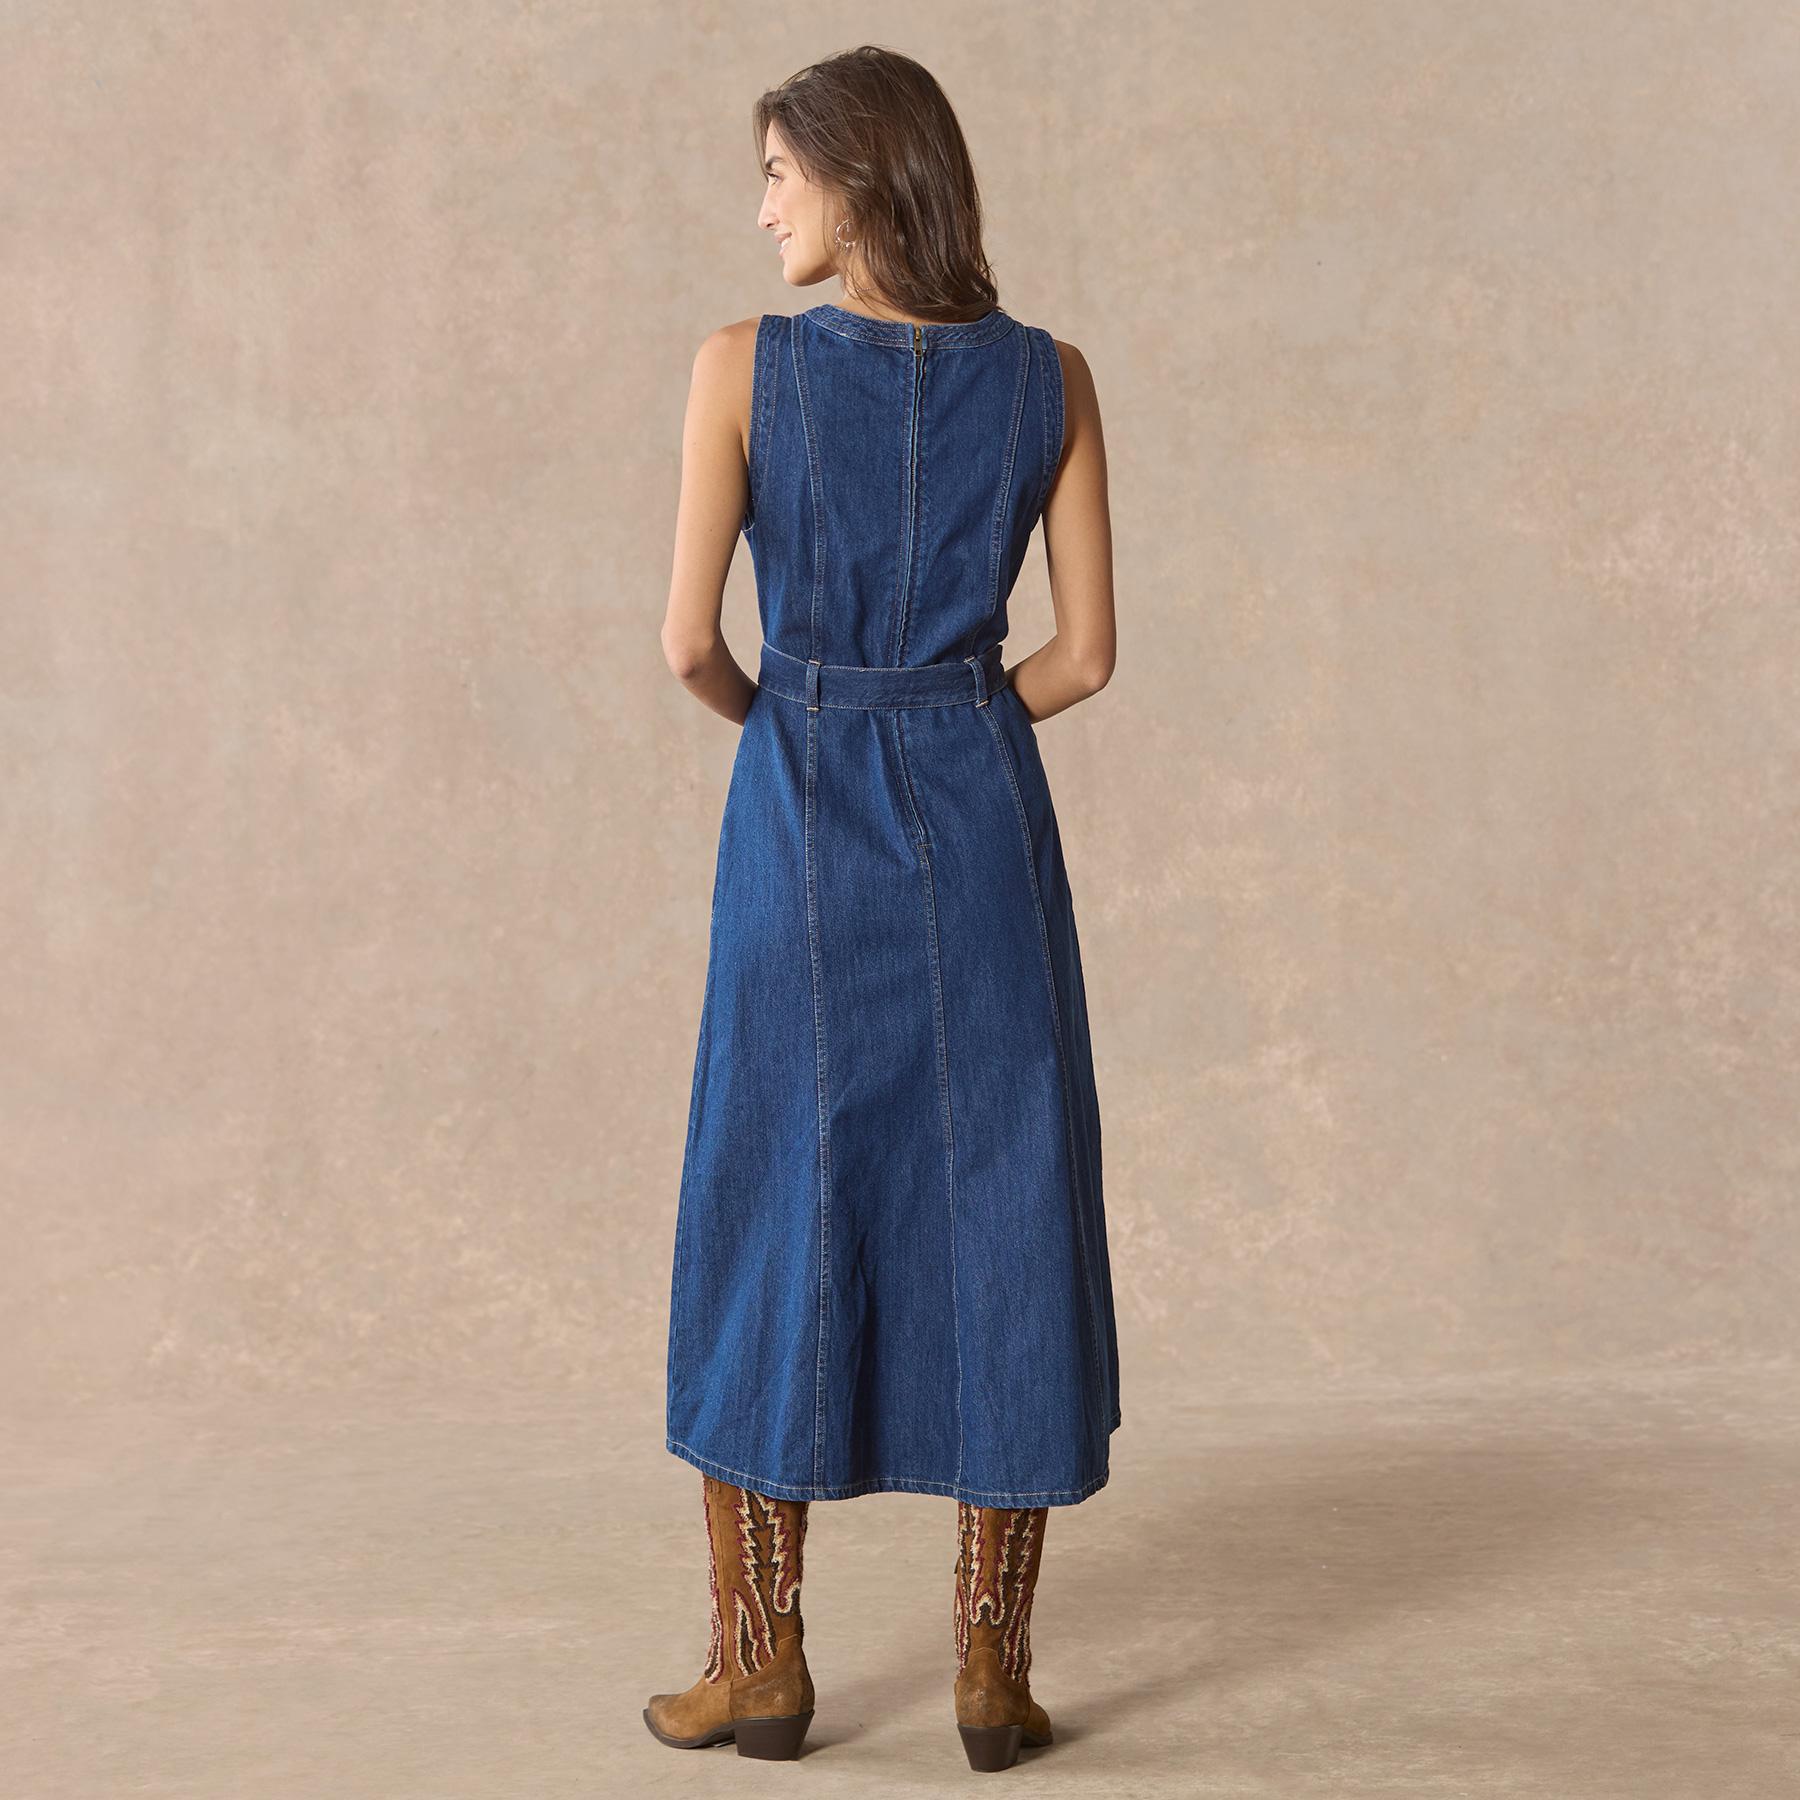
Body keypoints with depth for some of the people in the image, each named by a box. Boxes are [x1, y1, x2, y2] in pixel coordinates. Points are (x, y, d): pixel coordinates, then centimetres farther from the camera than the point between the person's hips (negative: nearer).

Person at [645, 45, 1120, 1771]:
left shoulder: (744, 364, -5)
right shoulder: (1051, 377, 2)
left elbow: (690, 641, -7)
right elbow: (1086, 653, 2)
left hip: (802, 826, -1)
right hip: (983, 825, 2)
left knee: (770, 1216, 8)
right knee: (1004, 1224, 6)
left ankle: (763, 1658, 12)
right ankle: (992, 1671, 9)